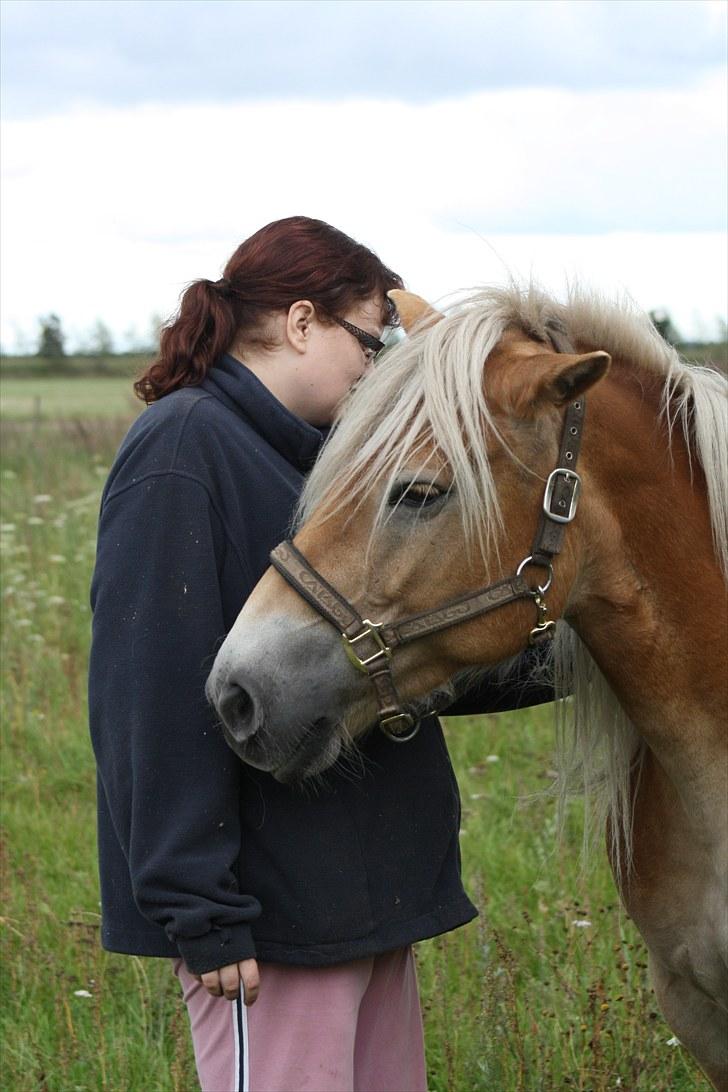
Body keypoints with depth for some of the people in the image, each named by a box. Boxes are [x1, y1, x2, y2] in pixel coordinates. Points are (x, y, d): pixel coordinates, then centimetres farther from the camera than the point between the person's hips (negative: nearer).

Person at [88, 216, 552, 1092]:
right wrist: (200, 914, -21)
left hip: (371, 885, 9)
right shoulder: (183, 448, -13)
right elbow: (153, 703, -19)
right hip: (270, 905, -9)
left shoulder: (314, 454, 14)